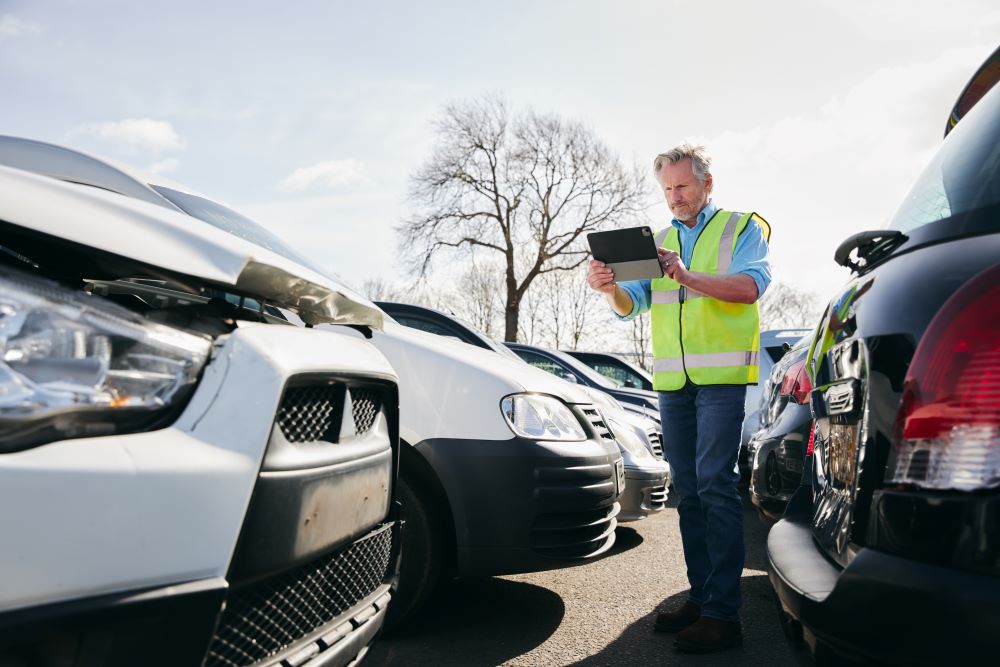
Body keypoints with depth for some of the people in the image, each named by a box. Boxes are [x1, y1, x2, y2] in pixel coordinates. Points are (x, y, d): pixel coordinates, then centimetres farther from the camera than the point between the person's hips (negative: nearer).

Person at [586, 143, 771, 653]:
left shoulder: (742, 226, 6)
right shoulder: (659, 240, 19)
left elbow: (751, 286, -12)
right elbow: (633, 305, 10)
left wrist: (688, 277, -27)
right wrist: (612, 289, -13)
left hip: (721, 375, -5)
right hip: (672, 381, 6)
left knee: (714, 484, -13)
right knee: (688, 491, 7)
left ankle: (722, 612, -9)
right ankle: (700, 597, 15)